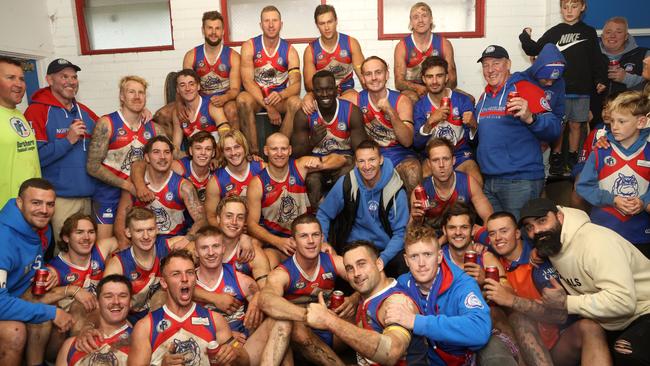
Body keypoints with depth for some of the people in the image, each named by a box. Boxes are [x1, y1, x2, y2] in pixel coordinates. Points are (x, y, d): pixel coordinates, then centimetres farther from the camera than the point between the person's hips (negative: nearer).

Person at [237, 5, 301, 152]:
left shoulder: (290, 51, -1)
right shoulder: (249, 46, -4)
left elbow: (296, 84, -12)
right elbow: (247, 81, -13)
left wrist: (281, 95, -36)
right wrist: (268, 106, -25)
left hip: (279, 97, 1)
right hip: (256, 97, -1)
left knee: (295, 102, -31)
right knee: (242, 99, -34)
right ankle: (253, 151, -26)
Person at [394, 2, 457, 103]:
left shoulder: (444, 44, 2)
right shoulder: (402, 46, -3)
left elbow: (452, 80, 2)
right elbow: (399, 83, -6)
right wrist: (417, 87, -27)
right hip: (412, 91, -2)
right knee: (411, 98, -37)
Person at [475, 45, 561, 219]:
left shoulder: (525, 89, -6)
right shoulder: (484, 97, 14)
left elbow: (553, 129, -14)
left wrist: (530, 118, -33)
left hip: (520, 180, -6)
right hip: (488, 180, 7)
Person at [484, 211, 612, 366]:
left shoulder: (538, 260, -11)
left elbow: (561, 314, -20)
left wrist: (511, 300, -31)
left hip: (559, 344, -2)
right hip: (523, 346, 2)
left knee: (588, 327, -31)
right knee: (519, 317, -29)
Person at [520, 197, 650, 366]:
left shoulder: (594, 240, -26)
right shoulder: (551, 244, -1)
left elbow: (622, 300, -33)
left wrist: (566, 303, -24)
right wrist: (537, 250, 3)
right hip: (613, 324, 7)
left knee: (625, 352, -32)